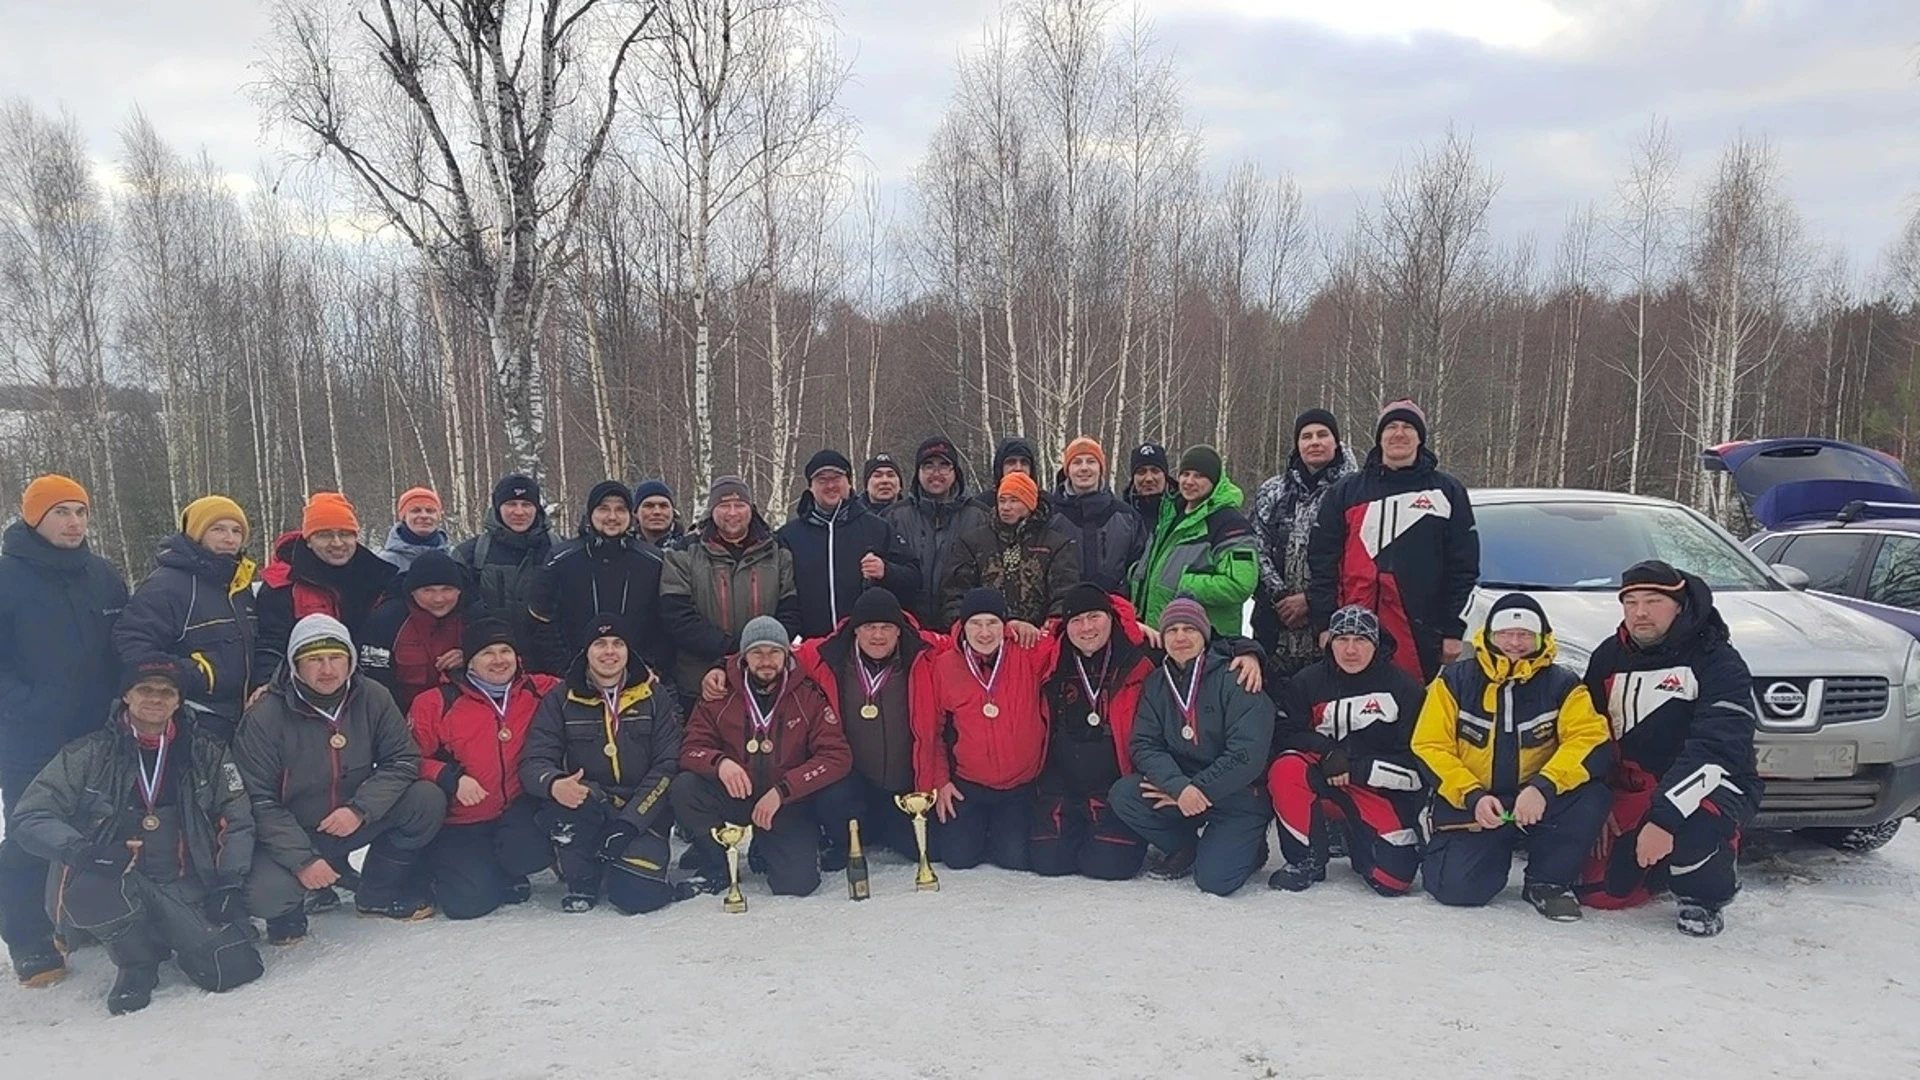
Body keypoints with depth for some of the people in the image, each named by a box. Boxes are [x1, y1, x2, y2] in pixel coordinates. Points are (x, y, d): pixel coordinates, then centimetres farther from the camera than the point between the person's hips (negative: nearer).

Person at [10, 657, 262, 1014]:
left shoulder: (207, 754, 4)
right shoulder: (88, 754, -3)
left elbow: (237, 821, 7)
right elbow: (30, 816, -5)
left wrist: (230, 884, -5)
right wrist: (81, 850, -24)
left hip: (185, 891, 1)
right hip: (111, 882, -1)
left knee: (237, 970, -18)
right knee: (85, 885, -37)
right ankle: (138, 963, -5)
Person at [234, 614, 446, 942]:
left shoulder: (373, 699, -10)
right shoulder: (263, 718, -17)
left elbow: (403, 760, -7)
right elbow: (260, 802, -15)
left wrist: (360, 809, -24)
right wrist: (302, 861, -24)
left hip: (356, 821, 3)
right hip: (291, 833, -3)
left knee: (428, 801, -20)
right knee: (266, 897, -31)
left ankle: (378, 893, 3)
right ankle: (305, 894, 11)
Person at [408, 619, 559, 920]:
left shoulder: (538, 692, 1)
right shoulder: (437, 703, -7)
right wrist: (451, 779, -21)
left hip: (517, 811, 2)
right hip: (458, 824, -2)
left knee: (526, 854, -29)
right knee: (470, 900, -17)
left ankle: (503, 874, 11)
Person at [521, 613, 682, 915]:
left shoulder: (655, 696, 2)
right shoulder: (561, 699, 3)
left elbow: (668, 765, -5)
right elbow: (534, 762, -6)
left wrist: (628, 823, -18)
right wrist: (554, 784, -32)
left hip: (643, 814, -1)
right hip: (584, 810, 1)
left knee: (637, 895, -23)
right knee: (558, 804, -33)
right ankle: (582, 881, -5)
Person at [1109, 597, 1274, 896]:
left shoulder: (1234, 680, -13)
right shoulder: (1156, 685, 3)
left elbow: (1247, 755, -20)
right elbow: (1144, 745, -6)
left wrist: (1198, 789, -19)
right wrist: (1179, 787, -24)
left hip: (1237, 795, -5)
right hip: (1176, 789, 5)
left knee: (1215, 879, -21)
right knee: (1122, 795, -20)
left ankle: (1249, 847, 15)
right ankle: (1187, 847, 6)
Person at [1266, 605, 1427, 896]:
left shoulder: (1405, 689, -7)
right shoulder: (1307, 683, -1)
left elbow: (1418, 765, -10)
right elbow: (1281, 735, -5)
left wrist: (1358, 769, -20)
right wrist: (1326, 751, -21)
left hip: (1385, 797, -1)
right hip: (1325, 787, 2)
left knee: (1393, 879, -18)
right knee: (1286, 769, -29)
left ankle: (1357, 838, 18)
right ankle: (1307, 860, -7)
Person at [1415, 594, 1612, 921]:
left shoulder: (1561, 684, -2)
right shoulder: (1456, 680, -2)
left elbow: (1592, 741, -16)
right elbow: (1429, 748, -4)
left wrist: (1543, 787, -31)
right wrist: (1473, 797, -18)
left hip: (1538, 805, 2)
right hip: (1470, 808, -1)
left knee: (1592, 798, -28)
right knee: (1457, 887, -23)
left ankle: (1548, 881, -3)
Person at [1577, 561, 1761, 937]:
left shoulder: (1718, 661, -15)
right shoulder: (1608, 658, 5)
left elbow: (1715, 751, -26)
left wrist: (1665, 818, -34)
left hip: (1710, 789, -5)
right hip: (1631, 792, 5)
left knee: (1689, 825, -39)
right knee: (1597, 891, -7)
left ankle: (1705, 896, -5)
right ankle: (1660, 868, 26)